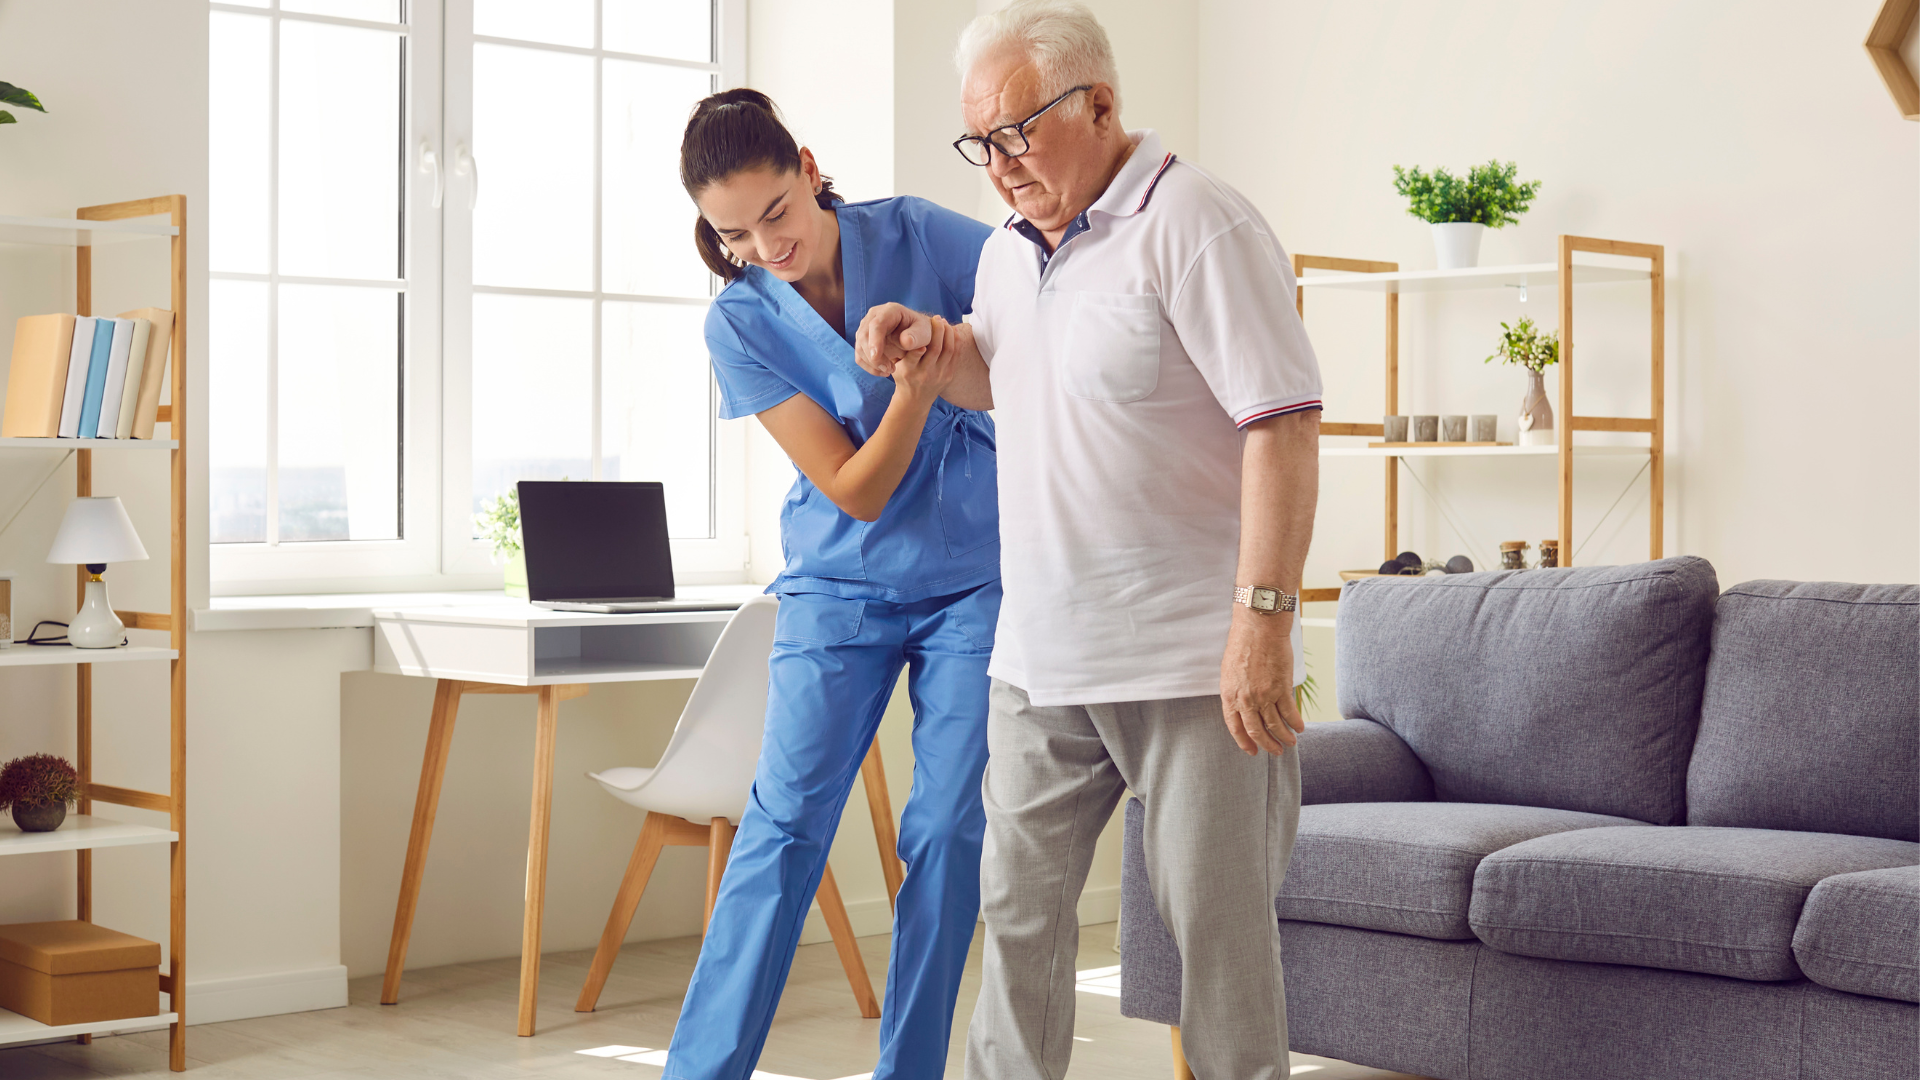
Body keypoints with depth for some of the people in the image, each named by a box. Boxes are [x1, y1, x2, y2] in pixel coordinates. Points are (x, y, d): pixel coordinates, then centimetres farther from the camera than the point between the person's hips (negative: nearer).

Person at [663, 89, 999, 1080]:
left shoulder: (916, 236, -8)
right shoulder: (740, 325, -10)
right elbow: (855, 492, -14)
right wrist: (914, 394, -31)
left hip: (976, 578, 1)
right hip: (842, 584, 0)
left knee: (948, 830, -1)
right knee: (787, 819, -7)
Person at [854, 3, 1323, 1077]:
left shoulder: (1194, 226, -13)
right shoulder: (1009, 251, 12)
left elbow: (1285, 426, -18)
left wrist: (1263, 619, -24)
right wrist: (927, 348, 8)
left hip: (1190, 658, -7)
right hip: (1041, 655, 8)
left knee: (1215, 912, 1)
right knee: (1019, 901, 12)